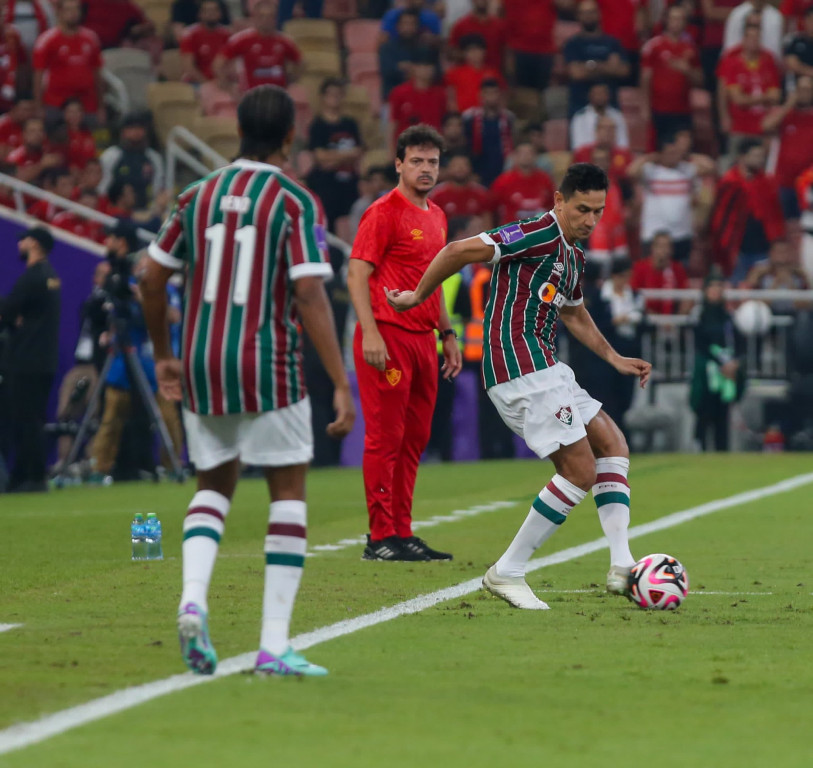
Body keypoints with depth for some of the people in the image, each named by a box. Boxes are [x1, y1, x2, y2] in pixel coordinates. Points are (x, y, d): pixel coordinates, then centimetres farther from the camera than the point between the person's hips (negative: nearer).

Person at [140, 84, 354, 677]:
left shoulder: (198, 195, 7)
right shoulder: (295, 202, -7)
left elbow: (151, 278, 9)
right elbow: (309, 296, -15)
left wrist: (163, 355, 22)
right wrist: (342, 384, -15)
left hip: (201, 367, 5)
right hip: (267, 368, -4)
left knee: (216, 483, 20)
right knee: (289, 493, 6)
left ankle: (193, 599, -6)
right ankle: (274, 645, -1)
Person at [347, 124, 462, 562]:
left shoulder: (436, 217, 18)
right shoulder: (384, 213, -8)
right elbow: (357, 274, -12)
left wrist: (448, 333, 22)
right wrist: (370, 333, -21)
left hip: (423, 339, 8)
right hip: (388, 337, -8)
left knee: (415, 439, 9)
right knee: (385, 437, -6)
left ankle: (402, 534, 13)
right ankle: (380, 538, -4)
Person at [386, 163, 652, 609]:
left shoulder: (573, 254, 19)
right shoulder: (539, 234, -12)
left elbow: (575, 315, 37)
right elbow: (459, 251, -17)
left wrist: (615, 359, 31)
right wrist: (418, 297, -7)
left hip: (541, 368, 10)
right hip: (521, 367, -10)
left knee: (612, 446, 11)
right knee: (580, 471, -10)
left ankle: (621, 567, 6)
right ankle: (507, 573, -5)